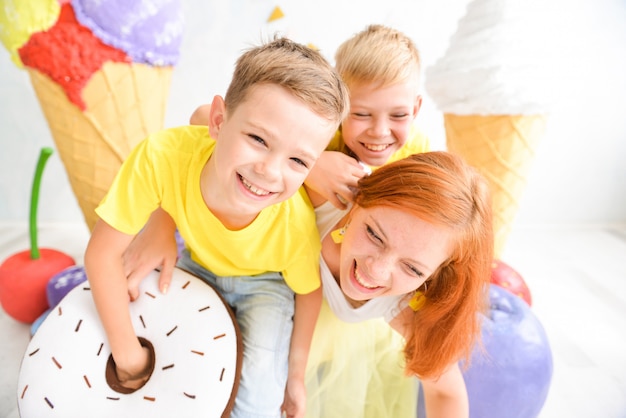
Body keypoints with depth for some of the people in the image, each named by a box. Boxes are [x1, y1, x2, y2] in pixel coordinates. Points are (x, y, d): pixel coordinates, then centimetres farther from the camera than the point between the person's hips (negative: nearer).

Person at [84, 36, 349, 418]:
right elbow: (103, 252, -27)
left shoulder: (297, 222, -38)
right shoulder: (164, 156, -39)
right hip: (199, 264, 2)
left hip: (265, 281, -2)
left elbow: (309, 292, -16)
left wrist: (296, 375, -3)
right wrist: (128, 355, -22)